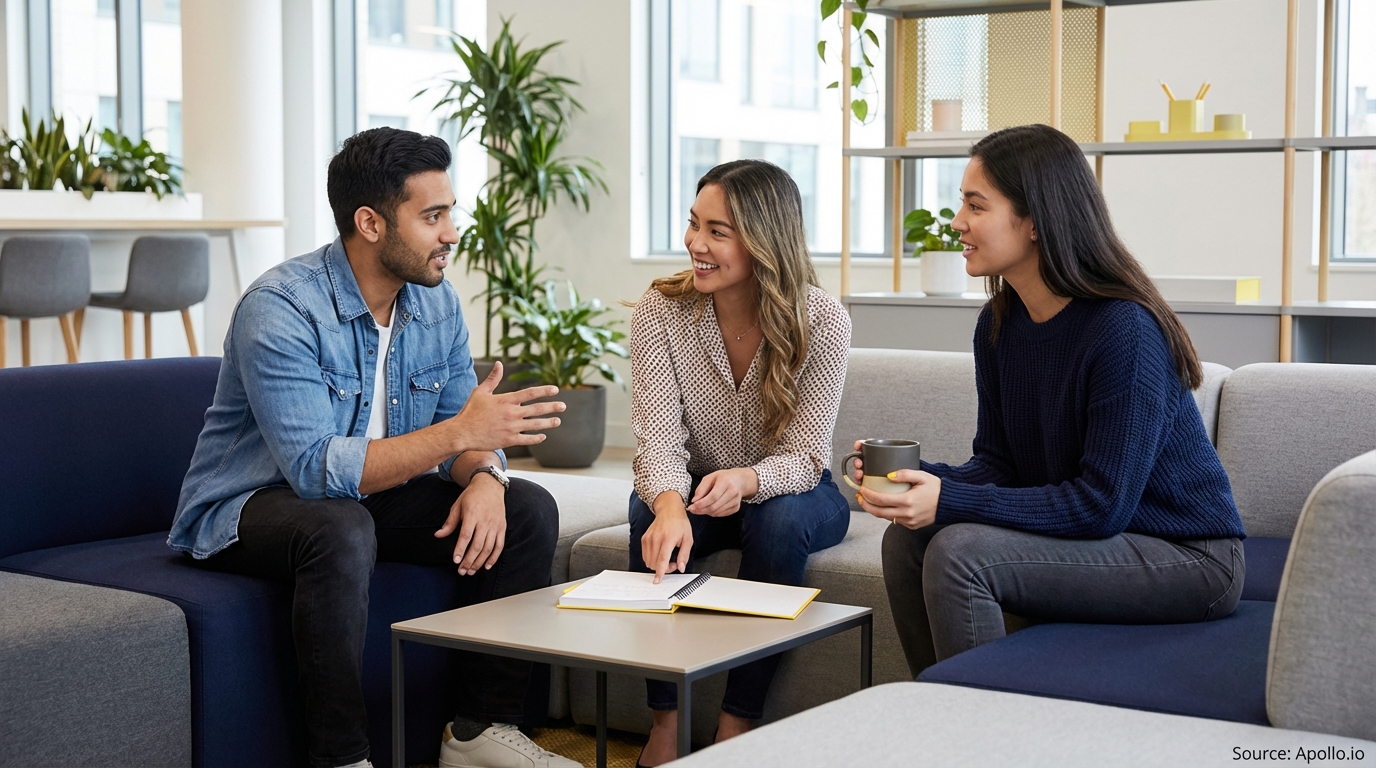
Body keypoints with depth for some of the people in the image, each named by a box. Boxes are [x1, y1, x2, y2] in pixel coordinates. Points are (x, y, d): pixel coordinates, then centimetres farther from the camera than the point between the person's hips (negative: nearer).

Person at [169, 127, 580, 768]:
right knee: (341, 530, -39)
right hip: (247, 508, -7)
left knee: (528, 510, -7)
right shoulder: (281, 308, -26)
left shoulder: (436, 302, -2)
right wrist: (459, 432, -38)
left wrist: (483, 476, -23)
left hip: (367, 493, 7)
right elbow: (317, 468, -33)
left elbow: (463, 433, 2)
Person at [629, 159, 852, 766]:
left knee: (779, 519, -35)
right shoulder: (660, 311, -16)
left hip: (789, 493, -1)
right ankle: (666, 718, -21)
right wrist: (670, 503, -47)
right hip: (695, 492, 1)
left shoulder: (822, 321, -20)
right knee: (653, 513, -32)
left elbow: (803, 458, -22)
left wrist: (746, 480, -46)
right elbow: (659, 437, -23)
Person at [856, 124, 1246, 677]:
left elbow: (1101, 505, -24)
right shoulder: (999, 323, 3)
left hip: (1188, 557, -8)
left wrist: (951, 502, -26)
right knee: (907, 538, -5)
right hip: (1094, 538, 8)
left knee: (958, 550, -24)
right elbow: (1000, 463, 5)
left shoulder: (1124, 330, -23)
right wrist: (924, 479, -16)